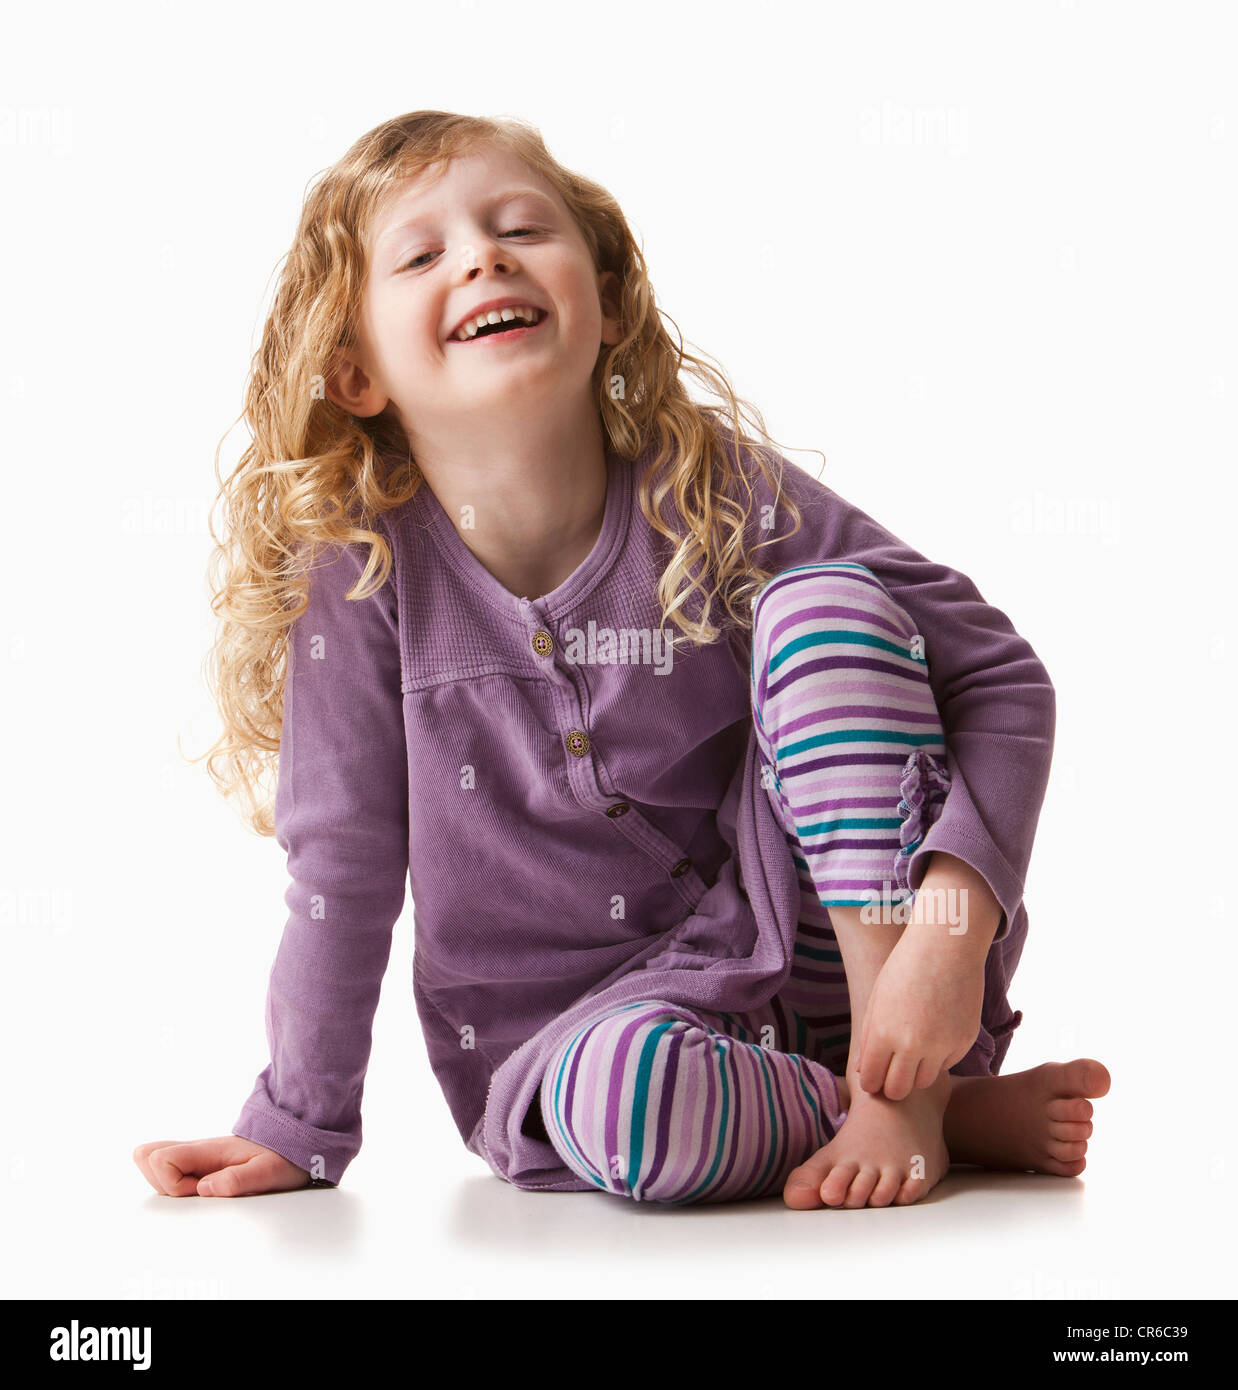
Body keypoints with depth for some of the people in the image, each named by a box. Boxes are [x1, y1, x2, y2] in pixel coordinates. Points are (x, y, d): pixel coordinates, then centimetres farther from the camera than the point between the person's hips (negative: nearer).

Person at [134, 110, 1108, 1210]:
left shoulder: (721, 494, -11)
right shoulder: (361, 578, -12)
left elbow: (1003, 678, -11)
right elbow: (343, 872, -4)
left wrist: (956, 909, -26)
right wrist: (297, 1132, 1)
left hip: (814, 954, 1)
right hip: (569, 1028, -1)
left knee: (827, 600, -20)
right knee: (627, 1095, -38)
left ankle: (899, 1098, -18)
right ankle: (957, 1110, -8)